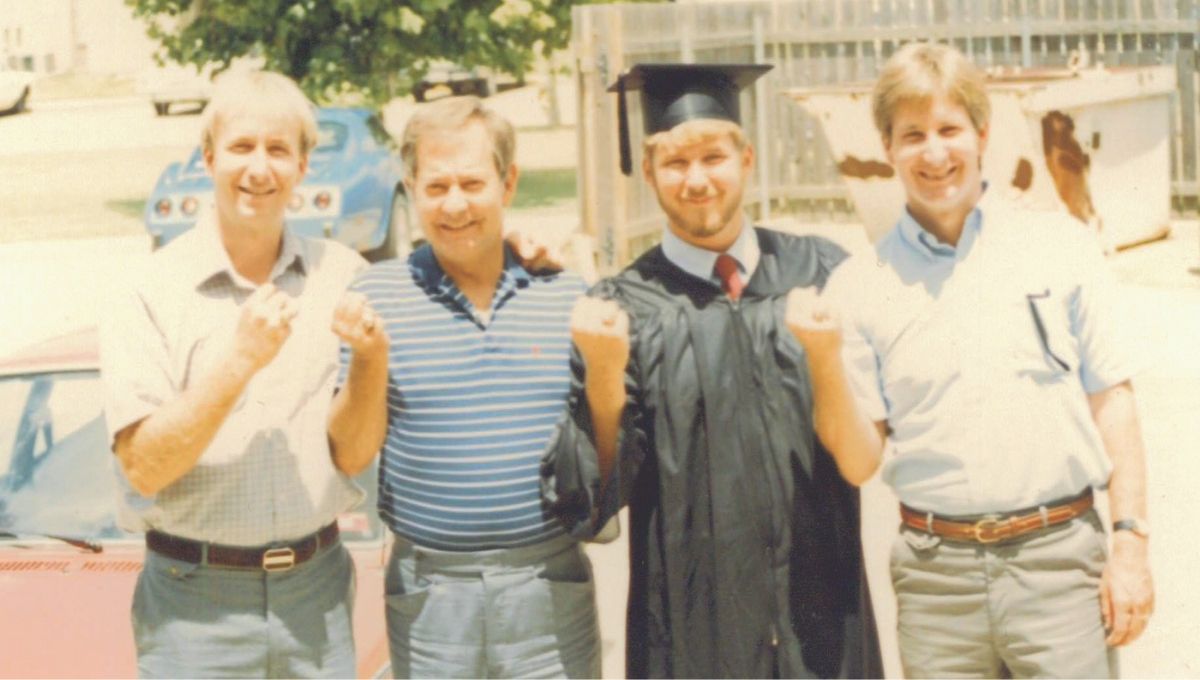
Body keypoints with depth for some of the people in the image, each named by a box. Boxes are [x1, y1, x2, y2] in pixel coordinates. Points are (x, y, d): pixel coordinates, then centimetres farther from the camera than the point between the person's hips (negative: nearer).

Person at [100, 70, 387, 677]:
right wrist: (240, 361, -22)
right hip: (197, 604, -3)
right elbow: (143, 466, -14)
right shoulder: (152, 296, -7)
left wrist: (372, 358, -10)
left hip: (318, 589, 3)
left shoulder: (342, 276, 4)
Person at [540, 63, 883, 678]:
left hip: (822, 611, 2)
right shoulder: (622, 309, -1)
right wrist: (603, 370, -21)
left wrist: (825, 357, -17)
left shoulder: (818, 272, 2)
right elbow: (604, 486, -6)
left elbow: (862, 454, 0)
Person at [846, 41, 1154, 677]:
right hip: (935, 573, 1)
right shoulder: (866, 282, 4)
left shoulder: (1061, 245, 4)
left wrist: (1131, 544, -3)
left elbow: (1111, 398, 4)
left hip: (1059, 554, -1)